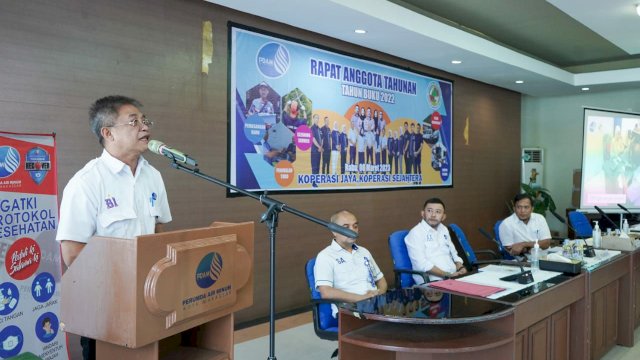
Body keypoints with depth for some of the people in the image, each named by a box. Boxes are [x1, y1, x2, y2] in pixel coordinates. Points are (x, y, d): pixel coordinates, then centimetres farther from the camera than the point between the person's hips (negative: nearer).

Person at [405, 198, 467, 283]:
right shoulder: (415, 233, -5)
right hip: (431, 282, -7)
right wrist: (447, 275, -17)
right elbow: (422, 264, -14)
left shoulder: (444, 229, 18)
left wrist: (460, 268, 5)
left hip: (453, 277, 7)